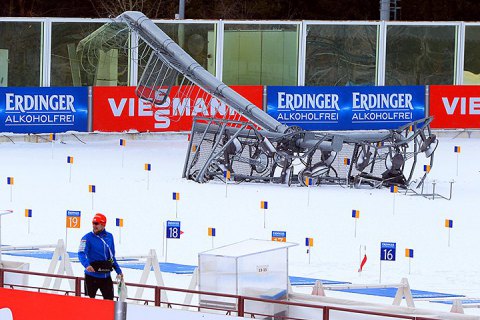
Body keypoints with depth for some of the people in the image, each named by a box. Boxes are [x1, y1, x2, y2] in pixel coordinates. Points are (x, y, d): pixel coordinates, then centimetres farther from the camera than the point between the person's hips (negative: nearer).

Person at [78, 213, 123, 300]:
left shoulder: (109, 237, 7)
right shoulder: (87, 238, -8)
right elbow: (81, 254, -20)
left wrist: (118, 270, 21)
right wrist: (87, 265, -39)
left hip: (106, 276, 4)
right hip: (92, 276, -4)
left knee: (109, 300, 5)